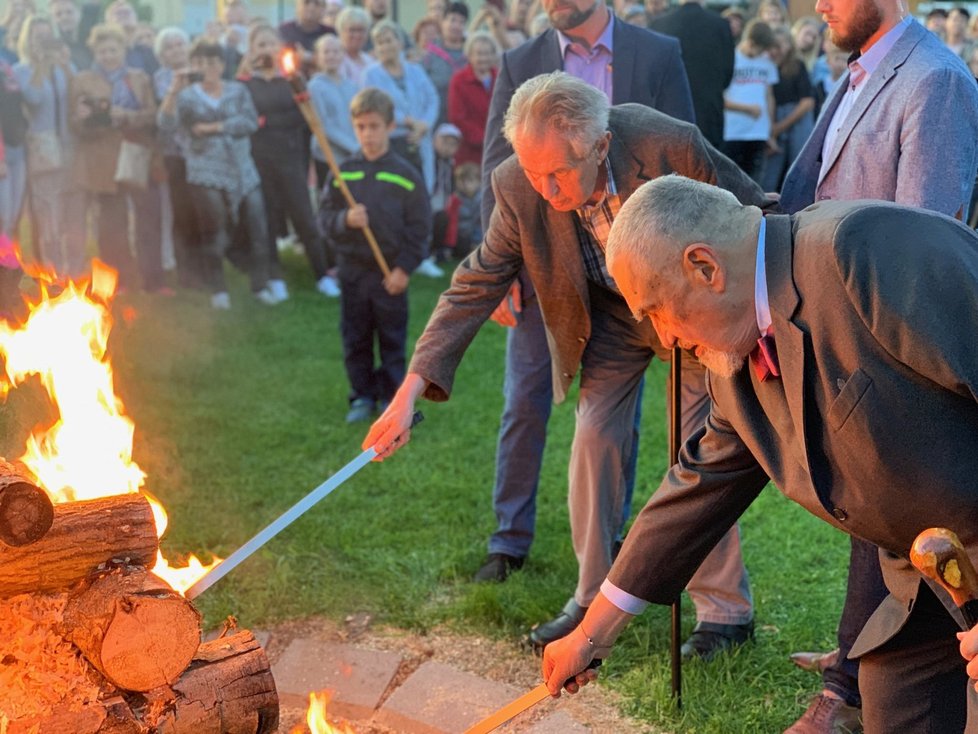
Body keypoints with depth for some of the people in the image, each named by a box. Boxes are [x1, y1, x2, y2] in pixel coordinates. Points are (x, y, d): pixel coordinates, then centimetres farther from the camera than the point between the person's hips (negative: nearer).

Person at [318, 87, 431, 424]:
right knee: (355, 339, 10)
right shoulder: (342, 172, 2)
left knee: (392, 340, 6)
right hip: (352, 270, 2)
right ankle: (362, 396, 22)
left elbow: (419, 227, -4)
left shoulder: (405, 175, -5)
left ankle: (392, 399, 17)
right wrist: (344, 220, -21)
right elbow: (324, 216, 0)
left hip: (391, 272, -2)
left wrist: (405, 268, -9)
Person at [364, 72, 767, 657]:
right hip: (610, 316, 3)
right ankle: (593, 600, 16)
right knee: (594, 440, 0)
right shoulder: (519, 186, -25)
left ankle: (728, 611, 11)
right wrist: (414, 386, -23)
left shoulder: (670, 146, -35)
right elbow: (479, 282, -17)